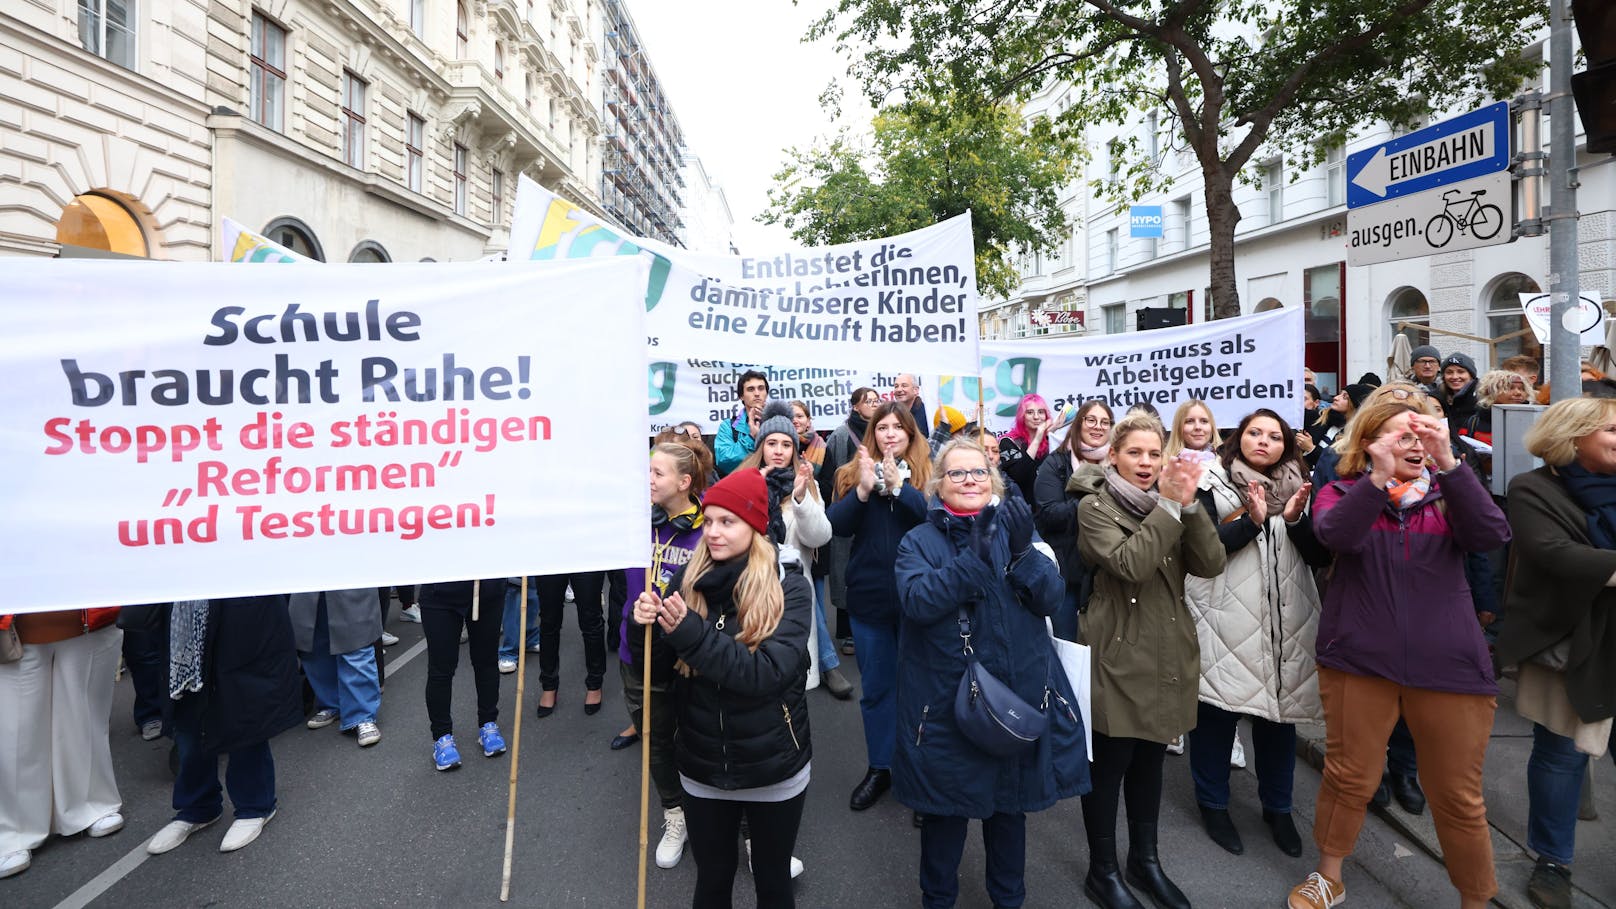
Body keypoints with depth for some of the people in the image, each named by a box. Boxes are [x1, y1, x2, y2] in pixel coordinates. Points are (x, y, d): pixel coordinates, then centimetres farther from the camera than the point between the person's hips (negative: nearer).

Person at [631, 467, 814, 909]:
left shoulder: (789, 588, -15)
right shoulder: (686, 581, -6)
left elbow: (768, 674, -26)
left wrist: (691, 633, -33)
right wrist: (647, 627, -20)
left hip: (774, 768, -2)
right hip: (703, 767, 2)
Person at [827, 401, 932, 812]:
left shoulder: (927, 474, -1)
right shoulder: (854, 472, 3)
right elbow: (838, 525, -8)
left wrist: (897, 485, -27)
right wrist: (863, 489, -22)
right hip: (869, 596, 2)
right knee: (876, 686, 13)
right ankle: (879, 768, 29)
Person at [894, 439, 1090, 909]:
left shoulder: (1013, 528, 3)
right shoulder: (919, 541, -4)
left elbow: (1050, 597, -8)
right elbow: (918, 602, -22)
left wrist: (1022, 552, -26)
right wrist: (975, 557, -31)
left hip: (1018, 693, 3)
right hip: (945, 700, -2)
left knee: (1010, 802, 19)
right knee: (945, 806, 12)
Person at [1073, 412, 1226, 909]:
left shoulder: (1171, 502, 8)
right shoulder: (1095, 507, -9)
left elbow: (1211, 564, -6)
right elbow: (1130, 564, -25)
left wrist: (1189, 503, -16)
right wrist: (1167, 505, -24)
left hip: (1167, 653, 6)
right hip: (1119, 655, -6)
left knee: (1150, 760, 18)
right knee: (1109, 763, 5)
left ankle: (1145, 859, 36)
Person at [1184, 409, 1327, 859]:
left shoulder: (1298, 489, 10)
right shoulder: (1212, 484, -2)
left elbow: (1319, 557, 4)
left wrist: (1296, 519, -12)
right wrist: (1252, 520, -21)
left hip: (1286, 618, 4)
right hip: (1226, 618, -4)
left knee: (1280, 709, 11)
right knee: (1218, 709, 3)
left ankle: (1277, 807, 30)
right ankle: (1213, 803, 21)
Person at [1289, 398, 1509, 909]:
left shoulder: (1447, 494, 6)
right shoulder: (1343, 493, 1)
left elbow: (1491, 535, -14)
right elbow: (1336, 536, -21)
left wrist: (1448, 463, -25)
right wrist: (1379, 477, -33)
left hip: (1449, 665, 1)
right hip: (1359, 659, -1)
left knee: (1457, 796, 9)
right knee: (1349, 777, 10)